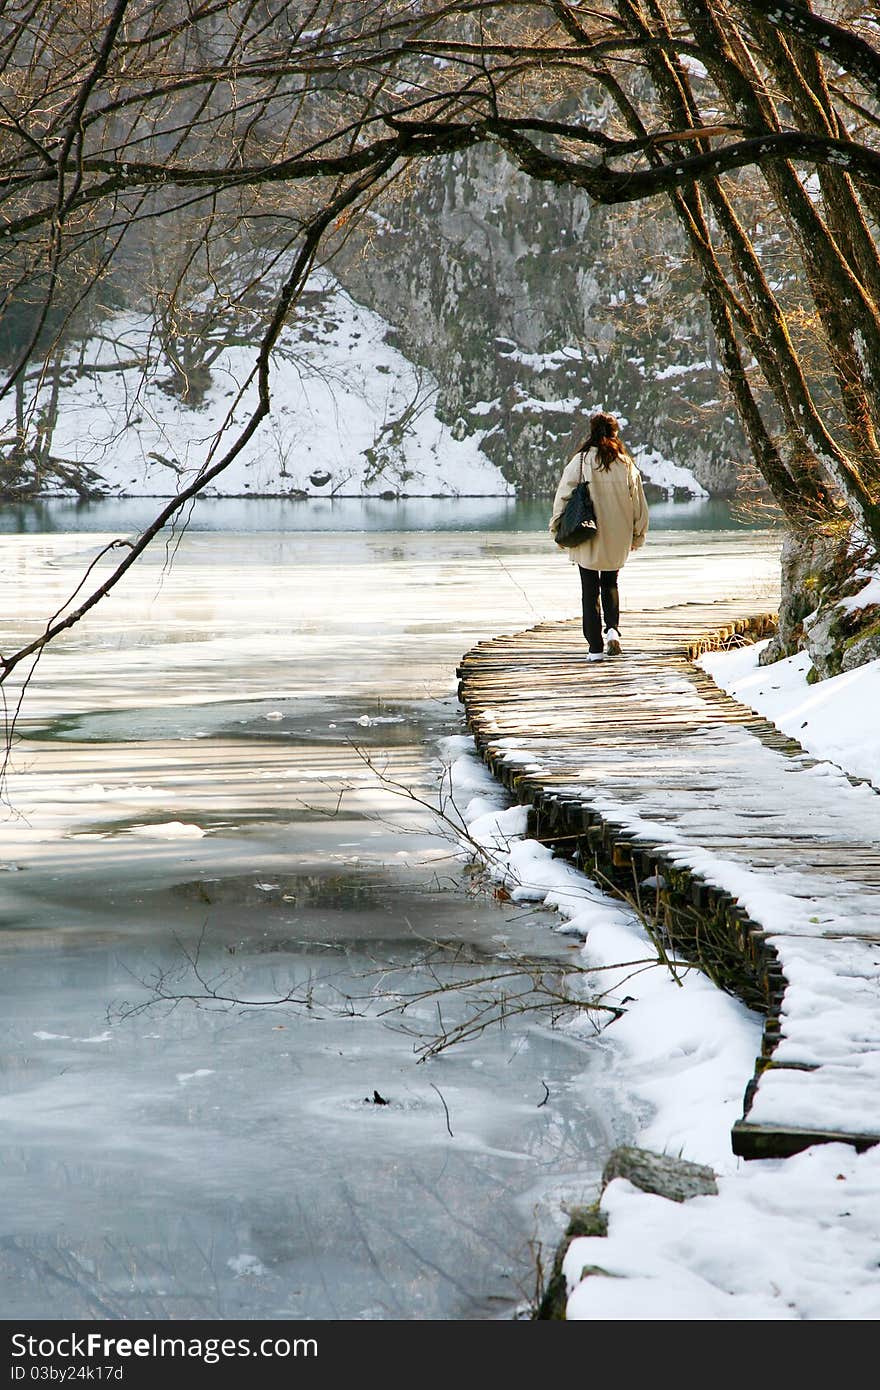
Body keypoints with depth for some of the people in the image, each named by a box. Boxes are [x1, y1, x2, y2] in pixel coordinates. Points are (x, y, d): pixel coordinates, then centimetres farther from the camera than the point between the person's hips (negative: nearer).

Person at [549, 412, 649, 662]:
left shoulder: (581, 461, -8)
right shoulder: (626, 464, -1)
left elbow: (563, 496, -8)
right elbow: (639, 503, 4)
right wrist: (638, 535, 16)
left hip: (588, 538, -2)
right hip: (617, 538, 3)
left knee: (590, 590, 5)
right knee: (610, 584, 22)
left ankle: (595, 647, 2)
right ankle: (612, 629, 0)